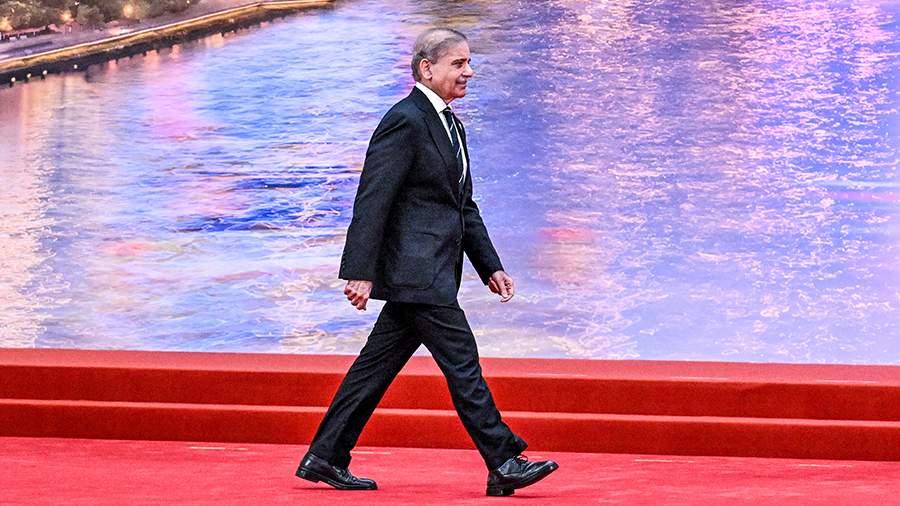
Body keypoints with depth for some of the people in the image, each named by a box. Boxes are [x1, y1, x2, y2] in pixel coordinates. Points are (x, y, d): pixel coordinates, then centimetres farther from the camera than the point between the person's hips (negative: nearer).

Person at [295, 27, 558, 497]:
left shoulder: (450, 124, 19)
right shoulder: (404, 121, -12)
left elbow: (464, 206, 24)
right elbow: (372, 199, -17)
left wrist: (490, 266, 17)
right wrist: (360, 272, -21)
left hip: (431, 272, 10)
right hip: (415, 268, -10)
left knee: (378, 365, 11)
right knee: (461, 360, -7)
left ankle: (325, 458, 16)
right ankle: (503, 465, -5)